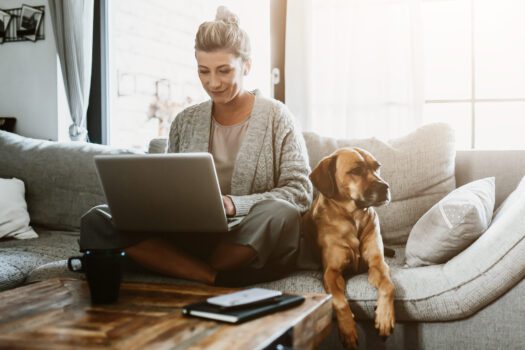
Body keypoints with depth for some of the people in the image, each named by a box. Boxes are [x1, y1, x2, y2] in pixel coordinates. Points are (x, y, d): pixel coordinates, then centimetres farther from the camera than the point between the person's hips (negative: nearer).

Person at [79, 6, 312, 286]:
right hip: (190, 237, 4)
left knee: (280, 214, -37)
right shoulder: (185, 122, 12)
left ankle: (163, 265, -22)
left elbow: (300, 192, -5)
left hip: (253, 247, -3)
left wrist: (234, 204, -20)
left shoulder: (275, 116, 1)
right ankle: (214, 279, -30)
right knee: (97, 221, -17)